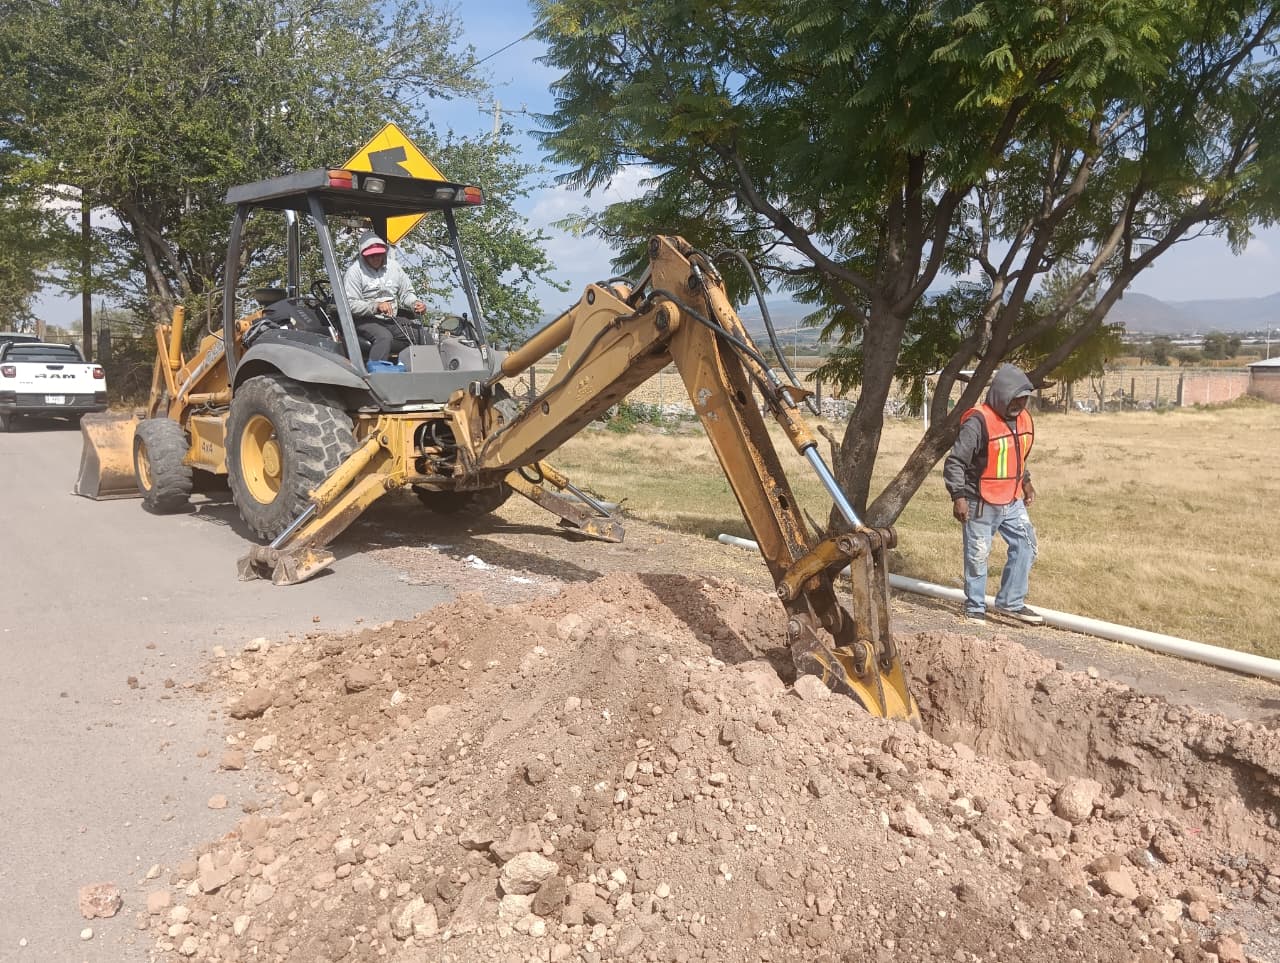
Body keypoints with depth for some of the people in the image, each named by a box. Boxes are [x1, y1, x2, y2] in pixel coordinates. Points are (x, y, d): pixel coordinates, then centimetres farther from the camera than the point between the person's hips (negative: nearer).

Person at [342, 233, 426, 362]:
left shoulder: (393, 267, 11)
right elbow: (350, 304, -13)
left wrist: (415, 303, -7)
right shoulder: (355, 271, -5)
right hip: (364, 320, -6)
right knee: (384, 337, -36)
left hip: (390, 321, 6)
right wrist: (376, 307, -27)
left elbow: (406, 293, 17)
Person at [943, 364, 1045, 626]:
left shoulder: (1024, 419, 5)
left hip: (1012, 501, 7)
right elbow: (955, 462, -20)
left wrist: (1025, 482, 21)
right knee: (977, 556, 4)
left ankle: (1011, 602, 18)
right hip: (981, 504, -7)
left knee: (1025, 546, 6)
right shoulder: (978, 422, -20)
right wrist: (958, 496, -25)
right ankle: (975, 608, 18)